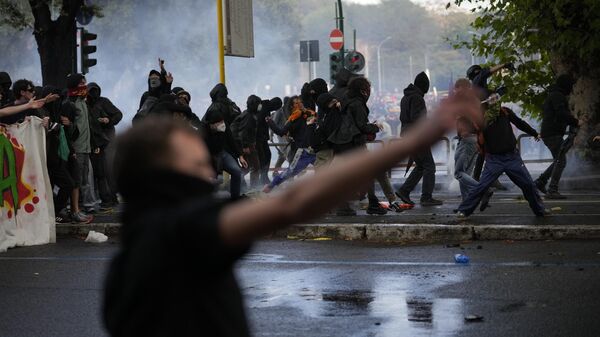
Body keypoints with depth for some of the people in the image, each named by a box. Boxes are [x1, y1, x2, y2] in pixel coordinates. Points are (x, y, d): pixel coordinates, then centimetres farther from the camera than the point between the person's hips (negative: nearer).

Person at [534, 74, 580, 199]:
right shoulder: (558, 96, -12)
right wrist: (575, 122, -13)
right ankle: (552, 191, -13)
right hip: (553, 134, -10)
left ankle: (540, 181, 18)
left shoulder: (552, 95, 21)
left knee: (559, 160, 17)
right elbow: (561, 113, -25)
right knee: (561, 161, -11)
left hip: (547, 133, 10)